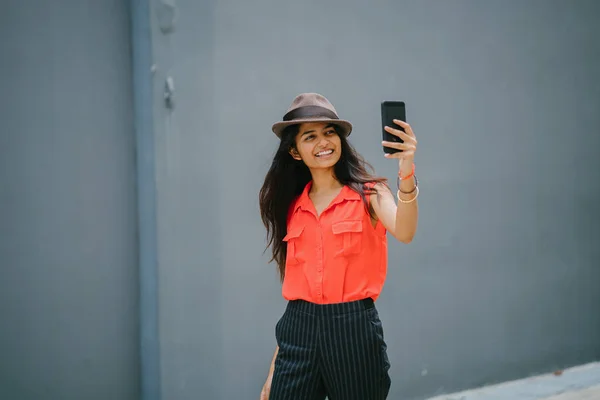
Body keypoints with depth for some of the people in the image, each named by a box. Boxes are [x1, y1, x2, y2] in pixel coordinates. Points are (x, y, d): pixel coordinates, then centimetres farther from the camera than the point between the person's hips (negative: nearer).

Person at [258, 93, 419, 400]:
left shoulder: (368, 193, 0)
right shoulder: (293, 206, 9)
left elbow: (404, 233, -21)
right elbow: (294, 282, 13)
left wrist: (406, 174, -38)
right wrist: (274, 368, 12)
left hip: (354, 328, -3)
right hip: (299, 330, 3)